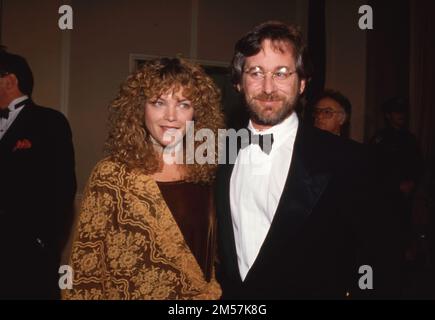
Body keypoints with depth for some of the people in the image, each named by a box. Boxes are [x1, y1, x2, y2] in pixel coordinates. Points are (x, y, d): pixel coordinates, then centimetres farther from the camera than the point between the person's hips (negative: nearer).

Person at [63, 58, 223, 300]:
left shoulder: (205, 171, -5)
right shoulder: (111, 176, -16)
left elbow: (208, 250, 6)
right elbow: (87, 266, -11)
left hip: (201, 294, 3)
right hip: (132, 294, -3)